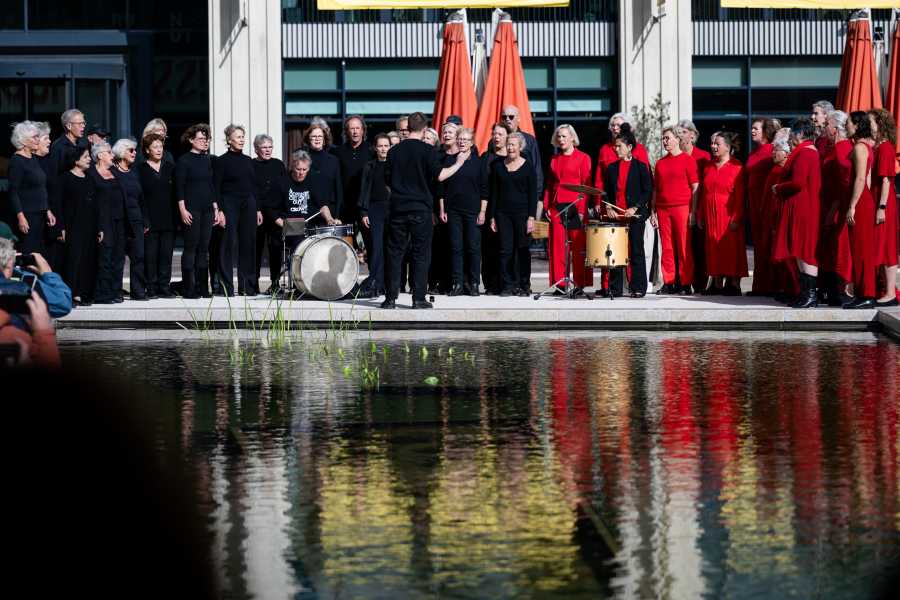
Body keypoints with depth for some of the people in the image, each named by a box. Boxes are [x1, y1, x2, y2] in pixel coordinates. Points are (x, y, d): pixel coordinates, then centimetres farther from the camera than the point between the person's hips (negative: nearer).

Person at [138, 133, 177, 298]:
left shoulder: (170, 167, 12)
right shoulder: (141, 169, 2)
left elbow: (176, 193, 12)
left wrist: (176, 217, 4)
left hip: (168, 220, 3)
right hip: (150, 221, -3)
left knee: (166, 255, 3)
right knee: (150, 255, -2)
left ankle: (164, 287, 8)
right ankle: (152, 289, 2)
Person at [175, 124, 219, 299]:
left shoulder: (208, 160, 14)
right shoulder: (184, 160, -4)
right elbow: (179, 187, -8)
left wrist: (216, 209, 14)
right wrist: (182, 209, -15)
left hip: (207, 209, 6)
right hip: (191, 209, -6)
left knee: (204, 248, 5)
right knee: (191, 247, -5)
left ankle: (202, 288, 9)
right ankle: (188, 288, -2)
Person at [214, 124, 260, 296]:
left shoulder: (248, 161, 14)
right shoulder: (222, 161, -2)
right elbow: (216, 188, -5)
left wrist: (257, 209, 12)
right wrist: (219, 211, -13)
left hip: (248, 205, 5)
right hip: (230, 205, -5)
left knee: (248, 245, 4)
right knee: (229, 245, -7)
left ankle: (247, 287, 10)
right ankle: (226, 287, -4)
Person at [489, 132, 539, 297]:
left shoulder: (527, 167, 1)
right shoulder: (498, 166, 9)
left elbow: (533, 195, -1)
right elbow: (494, 192, 11)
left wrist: (531, 217, -9)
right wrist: (493, 217, 5)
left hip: (522, 213, -2)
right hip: (503, 213, 3)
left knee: (522, 250, 1)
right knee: (505, 250, -2)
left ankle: (524, 285, 8)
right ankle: (508, 285, 3)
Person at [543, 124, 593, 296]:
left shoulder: (583, 158, 2)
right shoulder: (554, 159, 17)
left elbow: (586, 185, -3)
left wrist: (582, 209, -11)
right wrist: (546, 206, 8)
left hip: (575, 206, -4)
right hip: (556, 207, 4)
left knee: (578, 247, -3)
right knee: (557, 247, 1)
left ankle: (580, 284, 0)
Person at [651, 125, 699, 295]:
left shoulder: (688, 160, 1)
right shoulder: (660, 163, 15)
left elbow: (695, 187, -3)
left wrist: (693, 211, -9)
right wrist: (653, 211, 11)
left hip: (682, 209, -5)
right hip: (663, 209, 5)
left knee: (684, 247, -4)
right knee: (666, 247, 4)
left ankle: (685, 284, -2)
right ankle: (669, 282, 8)